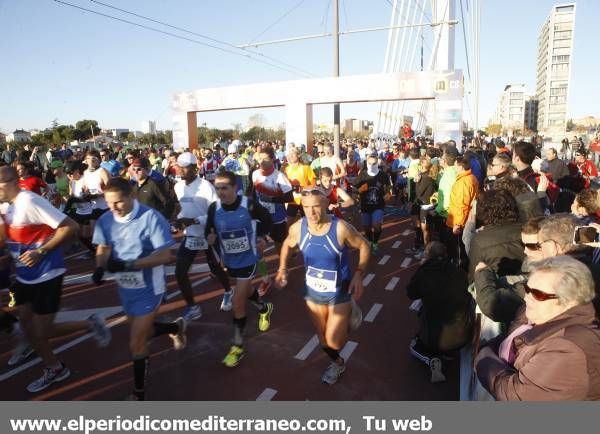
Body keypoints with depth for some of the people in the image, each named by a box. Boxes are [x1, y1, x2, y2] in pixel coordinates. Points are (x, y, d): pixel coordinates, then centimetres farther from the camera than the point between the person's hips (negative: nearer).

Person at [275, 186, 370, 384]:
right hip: (313, 291, 4)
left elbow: (364, 246, -11)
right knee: (323, 337, 20)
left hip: (339, 292, -4)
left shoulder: (341, 228, -27)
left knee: (334, 342, -4)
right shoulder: (297, 228, -17)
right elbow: (288, 245, 6)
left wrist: (358, 274, -20)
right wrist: (282, 268, -3)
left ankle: (349, 316, 30)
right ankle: (337, 363, 52)